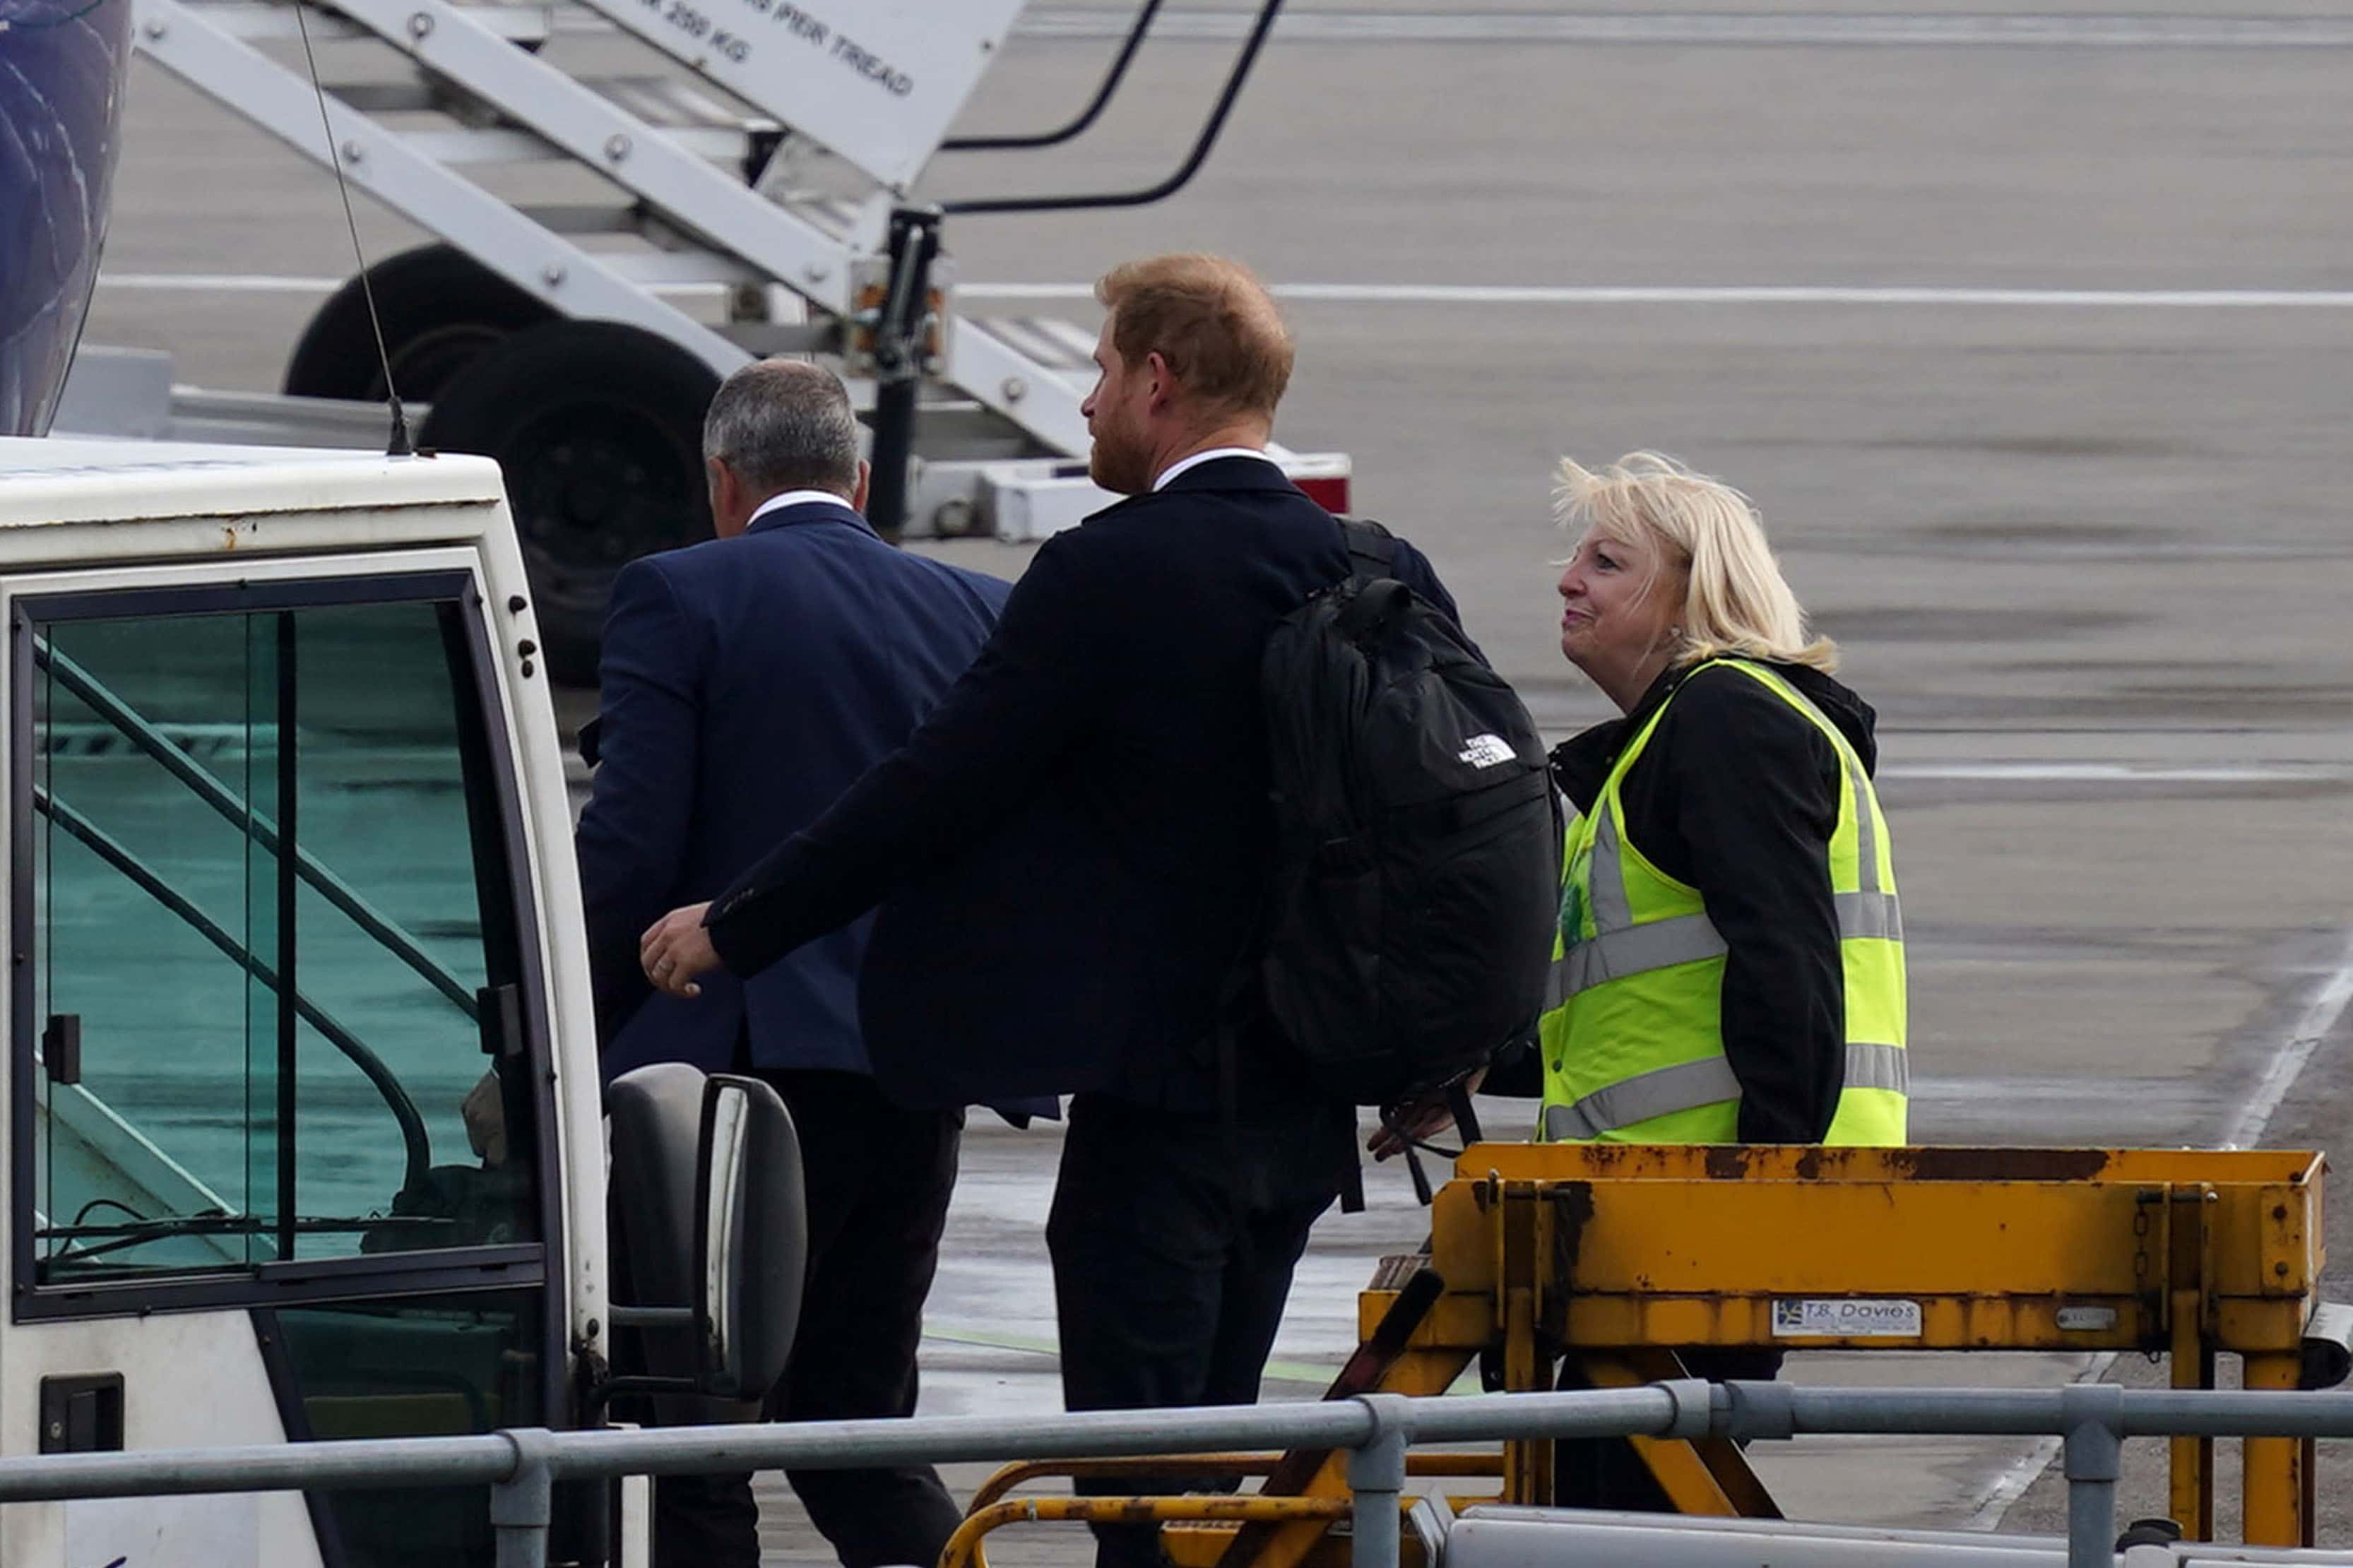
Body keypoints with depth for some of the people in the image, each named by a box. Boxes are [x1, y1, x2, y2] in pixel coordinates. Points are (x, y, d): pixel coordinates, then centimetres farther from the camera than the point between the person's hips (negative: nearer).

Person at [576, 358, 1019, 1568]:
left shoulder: (677, 600, -5)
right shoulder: (974, 613, 9)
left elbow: (628, 846, -11)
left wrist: (579, 1046, -1)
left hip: (748, 1055, -5)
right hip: (919, 1080, 5)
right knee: (863, 1427, 15)